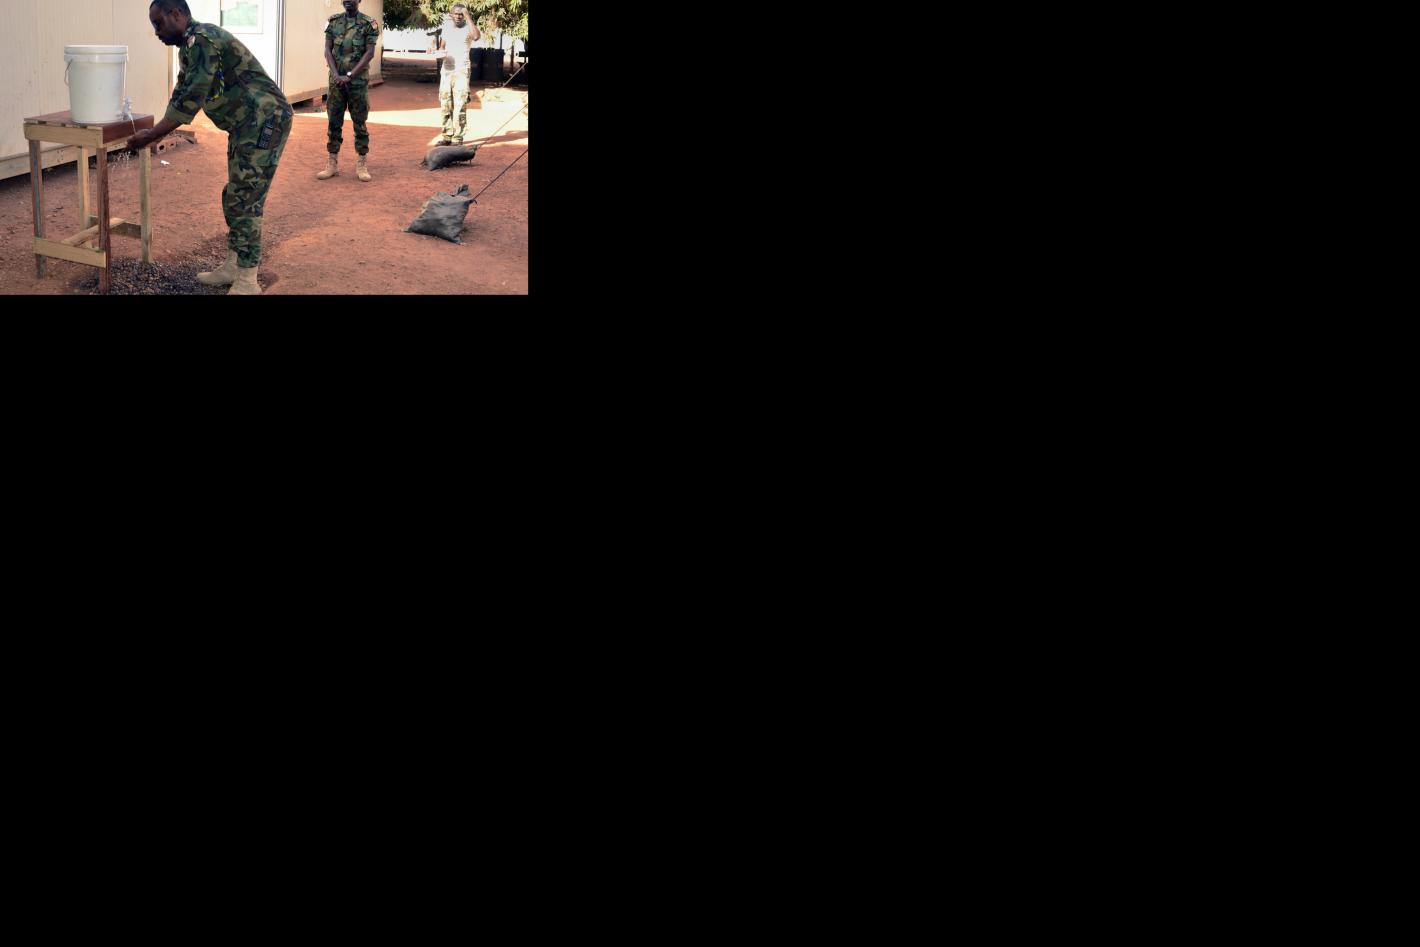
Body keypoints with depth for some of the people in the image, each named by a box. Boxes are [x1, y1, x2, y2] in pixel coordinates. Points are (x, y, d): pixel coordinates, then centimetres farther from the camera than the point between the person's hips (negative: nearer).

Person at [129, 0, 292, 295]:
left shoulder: (202, 39, -18)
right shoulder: (190, 46, 15)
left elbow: (189, 101, -21)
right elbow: (181, 96, 21)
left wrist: (151, 135, -15)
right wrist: (154, 133, 12)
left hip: (265, 120, -11)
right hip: (245, 124, 11)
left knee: (246, 200, -11)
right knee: (234, 196, 14)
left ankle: (247, 283, -8)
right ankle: (233, 267, 22)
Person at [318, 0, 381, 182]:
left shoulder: (368, 24, -3)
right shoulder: (333, 22, 6)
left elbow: (370, 53, -9)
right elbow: (328, 50, 4)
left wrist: (349, 75, -14)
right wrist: (336, 75, -10)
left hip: (358, 81, -3)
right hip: (336, 80, 3)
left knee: (359, 123, 2)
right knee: (333, 122, 4)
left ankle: (361, 165, 7)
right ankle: (332, 164, 10)